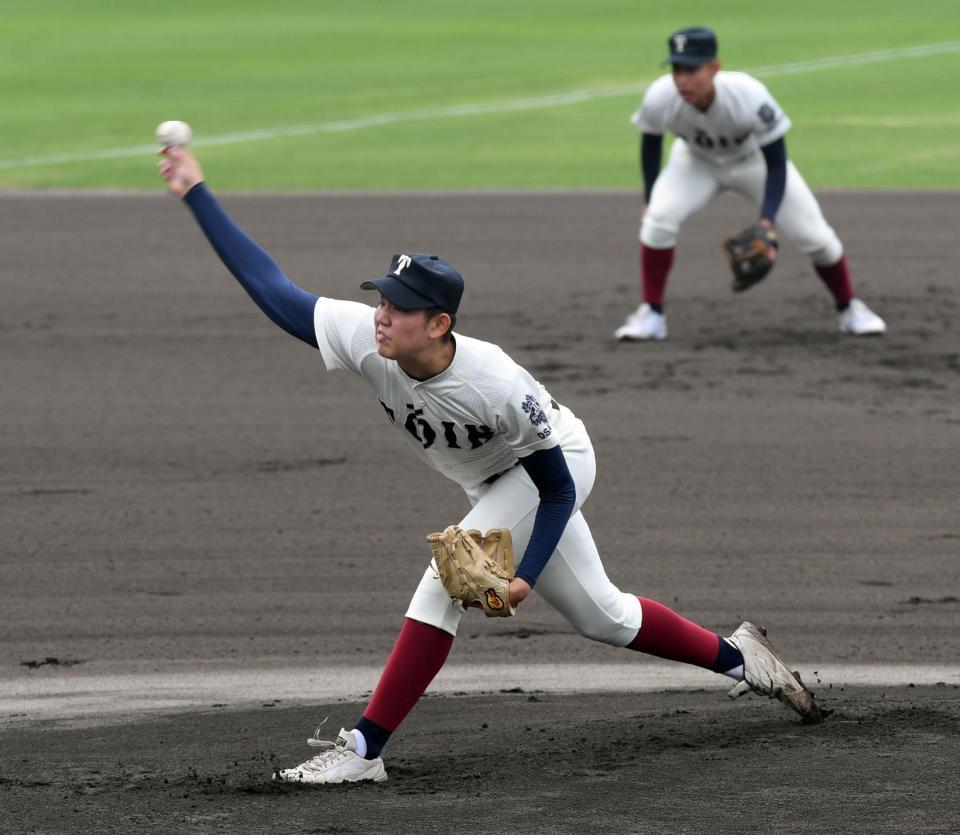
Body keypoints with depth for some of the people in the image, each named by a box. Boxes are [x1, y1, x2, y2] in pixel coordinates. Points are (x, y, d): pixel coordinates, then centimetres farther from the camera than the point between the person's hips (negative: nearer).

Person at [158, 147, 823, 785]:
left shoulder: (495, 387, -39)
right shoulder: (368, 340, -27)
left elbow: (557, 488, -26)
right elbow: (271, 288, -25)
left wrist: (525, 575, -34)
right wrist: (196, 194, -30)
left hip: (560, 462, -7)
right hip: (495, 485, 7)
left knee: (448, 581, -22)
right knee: (600, 615, 16)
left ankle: (364, 750, -20)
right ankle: (739, 658, 36)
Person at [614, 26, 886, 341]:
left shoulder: (749, 96, -40)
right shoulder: (660, 99, -33)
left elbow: (777, 162, -28)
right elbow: (651, 141, -8)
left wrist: (767, 221, -37)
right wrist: (649, 198, -7)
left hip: (755, 159, -1)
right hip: (697, 162, 1)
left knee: (814, 233, -4)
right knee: (658, 218, -24)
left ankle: (849, 308, 22)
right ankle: (651, 314, -8)